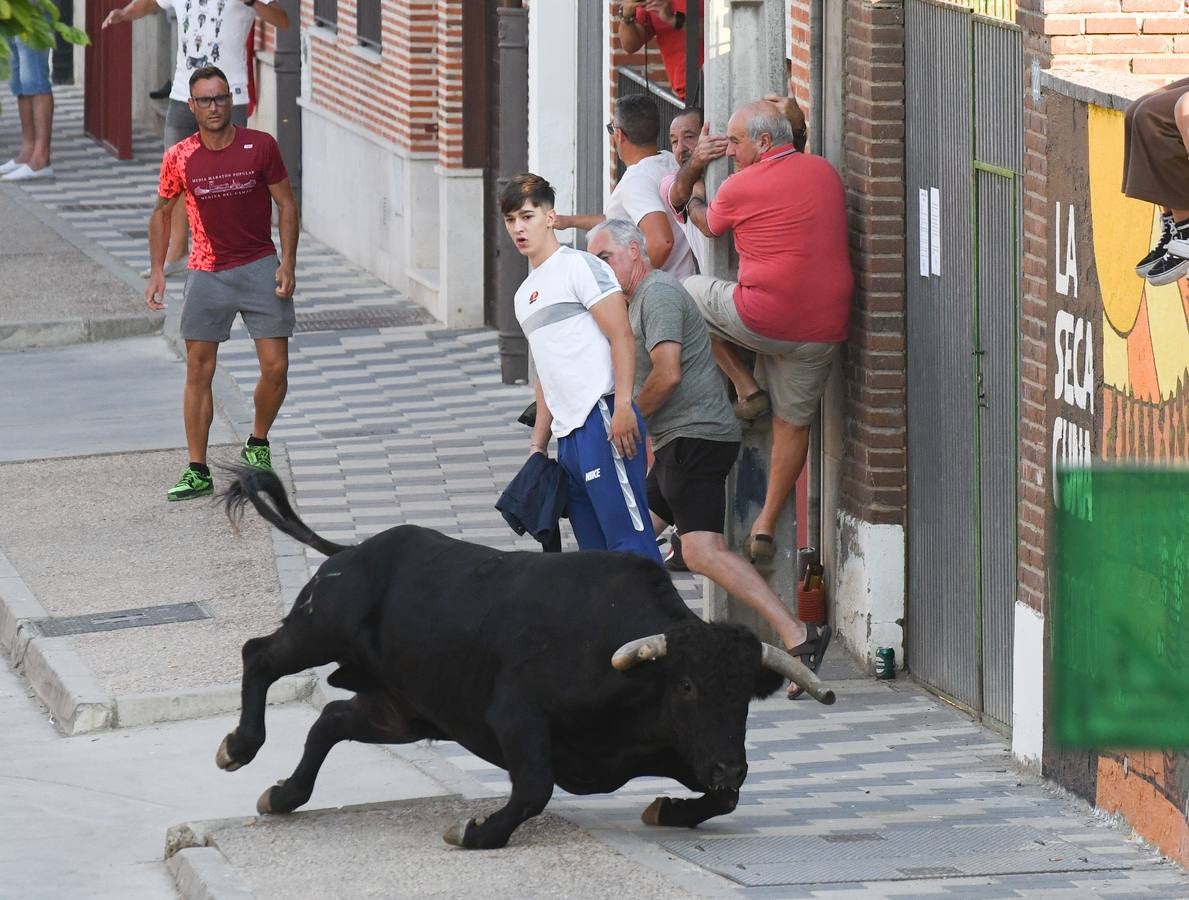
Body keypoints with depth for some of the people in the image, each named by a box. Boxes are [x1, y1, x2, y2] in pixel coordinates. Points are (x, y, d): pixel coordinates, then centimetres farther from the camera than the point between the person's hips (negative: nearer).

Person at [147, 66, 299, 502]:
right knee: (199, 372, 0)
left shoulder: (260, 147, -6)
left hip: (260, 269, -1)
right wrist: (157, 272, 4)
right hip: (207, 274, 1)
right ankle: (197, 471, 5)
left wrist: (287, 264, -6)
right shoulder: (179, 158, -3)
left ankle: (257, 445, 21)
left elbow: (286, 204, 2)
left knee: (275, 368, -4)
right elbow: (162, 213, 11)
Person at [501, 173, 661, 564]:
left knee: (629, 541, -13)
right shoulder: (525, 295, 24)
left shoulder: (579, 267, -2)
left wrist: (623, 407, -20)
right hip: (568, 436, 9)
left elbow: (621, 336, -11)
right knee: (594, 550, 7)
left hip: (602, 421, -9)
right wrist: (538, 444, 22)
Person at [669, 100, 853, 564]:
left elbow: (709, 224, 14)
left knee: (691, 291, 22)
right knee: (793, 423, 16)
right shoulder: (826, 173, 9)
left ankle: (746, 387, 19)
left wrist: (686, 196, 31)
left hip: (764, 319, -5)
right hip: (825, 329, 5)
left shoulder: (739, 188, -7)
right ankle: (765, 527, 17)